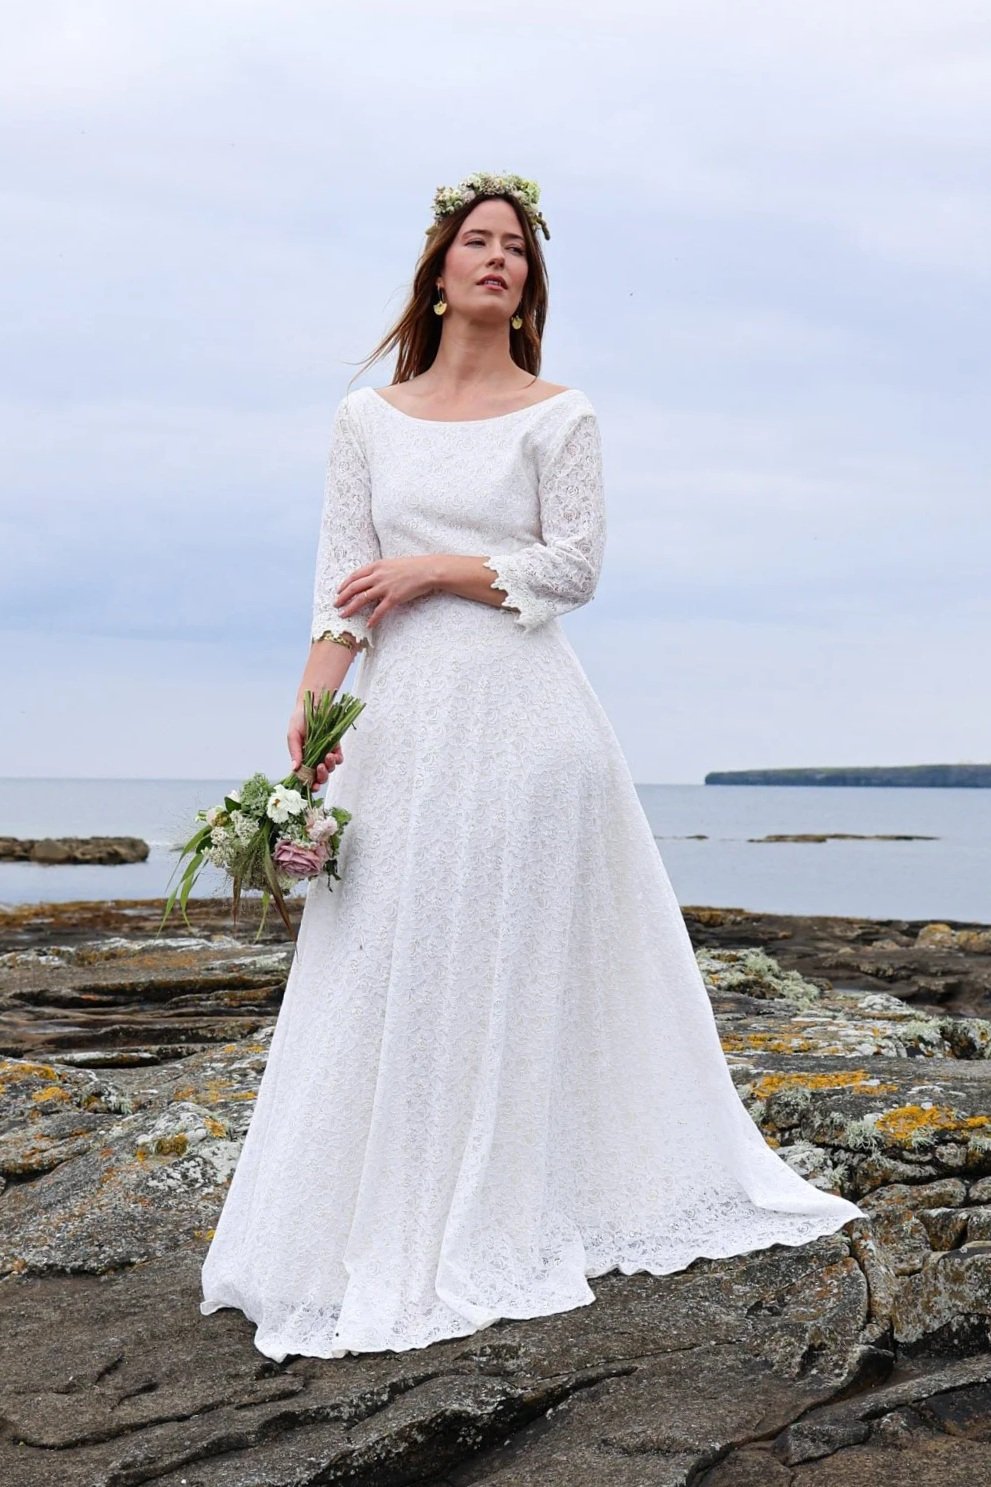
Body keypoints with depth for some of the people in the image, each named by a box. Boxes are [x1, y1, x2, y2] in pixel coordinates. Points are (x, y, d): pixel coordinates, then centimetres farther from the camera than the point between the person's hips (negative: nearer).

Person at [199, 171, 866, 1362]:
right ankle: (389, 1226, 12)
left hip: (524, 712, -2)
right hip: (404, 716, 2)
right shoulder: (367, 418, 11)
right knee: (392, 967, 2)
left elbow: (574, 567, -2)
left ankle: (528, 1212, 14)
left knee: (527, 961, 1)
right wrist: (311, 714, -9)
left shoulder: (559, 416, 5)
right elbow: (341, 587, 4)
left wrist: (434, 569, -8)